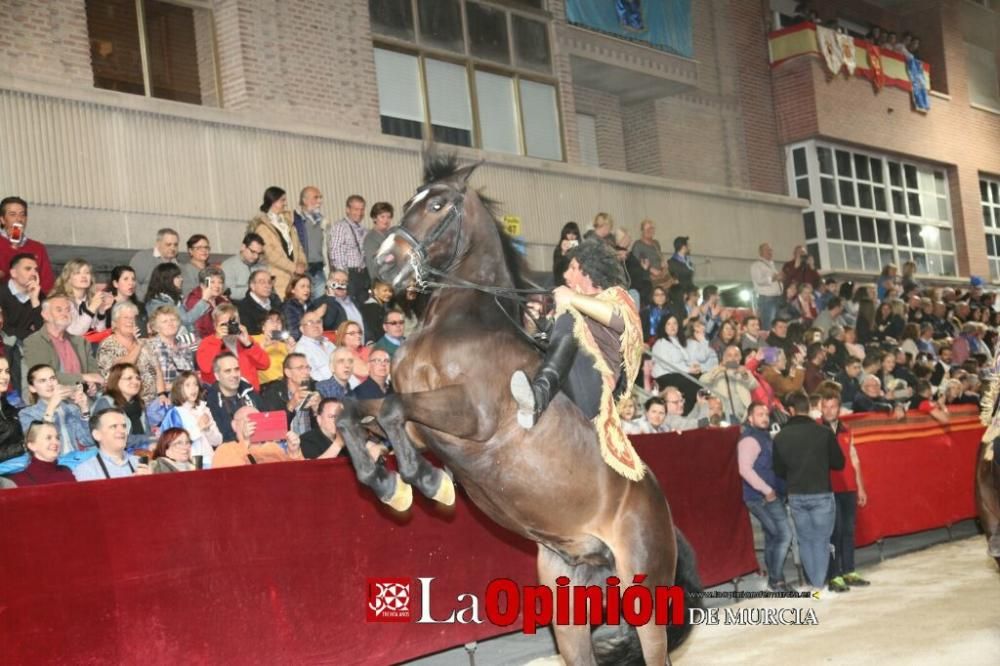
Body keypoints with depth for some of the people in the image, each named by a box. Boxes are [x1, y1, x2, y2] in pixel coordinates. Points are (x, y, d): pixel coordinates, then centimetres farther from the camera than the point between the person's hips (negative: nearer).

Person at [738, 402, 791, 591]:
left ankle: (773, 579, 20)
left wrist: (774, 490, 13)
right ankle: (776, 579, -7)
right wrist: (766, 490, -23)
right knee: (784, 535, -13)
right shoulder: (750, 440, -13)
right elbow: (745, 469, -25)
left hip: (772, 496, 10)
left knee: (773, 538, 13)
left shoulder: (765, 437, 17)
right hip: (762, 498, -10)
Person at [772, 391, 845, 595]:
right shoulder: (824, 432, -9)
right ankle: (820, 583, 4)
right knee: (821, 540, 7)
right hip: (821, 494, -2)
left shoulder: (781, 437, -4)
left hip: (796, 496, 2)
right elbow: (839, 463, -1)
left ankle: (813, 581, 18)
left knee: (805, 540, 15)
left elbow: (779, 470, 5)